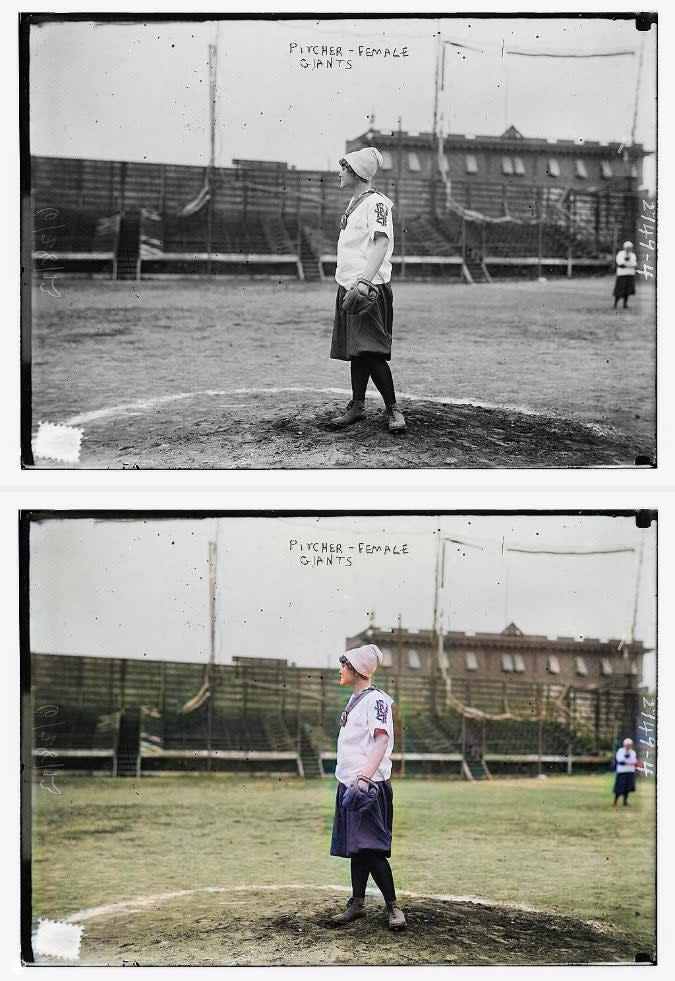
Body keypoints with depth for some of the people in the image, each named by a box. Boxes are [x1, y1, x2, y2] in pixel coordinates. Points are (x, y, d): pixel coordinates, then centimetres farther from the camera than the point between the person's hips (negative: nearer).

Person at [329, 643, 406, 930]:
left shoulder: (376, 699, -12)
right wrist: (350, 780, 17)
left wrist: (365, 777, -34)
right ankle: (357, 903, 20)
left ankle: (393, 906, -5)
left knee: (369, 847, -12)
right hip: (350, 783, 9)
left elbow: (382, 740, -24)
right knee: (355, 846, 13)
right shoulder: (355, 700, 17)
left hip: (369, 786, -9)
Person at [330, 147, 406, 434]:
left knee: (369, 349, -14)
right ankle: (357, 404, 19)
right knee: (354, 348, 12)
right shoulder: (354, 202, 18)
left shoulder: (376, 202, -11)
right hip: (349, 285, 9)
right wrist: (349, 281, 14)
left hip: (370, 287, -9)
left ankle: (393, 408, -7)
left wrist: (365, 280, -33)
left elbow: (382, 242, -23)